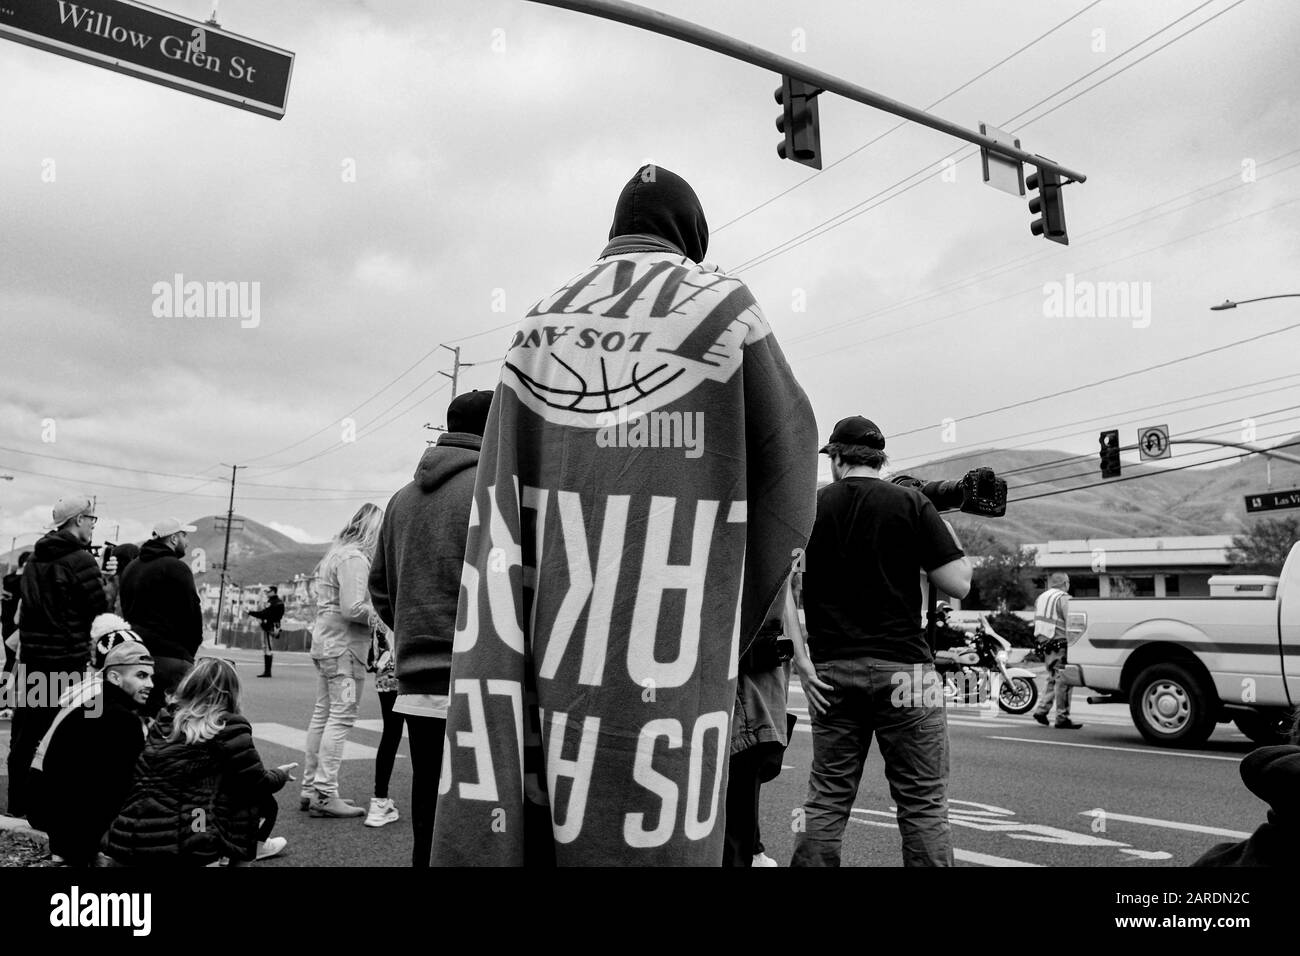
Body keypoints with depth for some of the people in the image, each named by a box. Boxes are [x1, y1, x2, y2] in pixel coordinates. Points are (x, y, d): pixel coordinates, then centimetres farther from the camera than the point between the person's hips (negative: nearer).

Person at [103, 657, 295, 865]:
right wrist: (280, 775, 24)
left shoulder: (164, 720, 8)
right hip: (189, 848, -6)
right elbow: (259, 784, 3)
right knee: (261, 797, 14)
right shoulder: (228, 728, -8)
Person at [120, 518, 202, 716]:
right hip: (170, 656, -9)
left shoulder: (131, 568, 17)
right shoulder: (176, 568, -10)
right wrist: (189, 651, 3)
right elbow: (192, 613, -12)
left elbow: (126, 611, 18)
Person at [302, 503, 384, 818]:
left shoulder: (335, 554, 17)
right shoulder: (354, 558, -15)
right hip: (345, 647, -10)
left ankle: (310, 788, 20)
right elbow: (353, 609, -23)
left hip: (324, 642, 10)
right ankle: (325, 794, -5)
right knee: (341, 717, -7)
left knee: (322, 715, 13)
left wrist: (377, 613, 9)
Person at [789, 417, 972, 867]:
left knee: (826, 800, 11)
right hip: (902, 669, -2)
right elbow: (959, 584, -5)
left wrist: (801, 658, -2)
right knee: (924, 805, 6)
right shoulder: (911, 503, -1)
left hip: (831, 673, 2)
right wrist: (947, 528, 11)